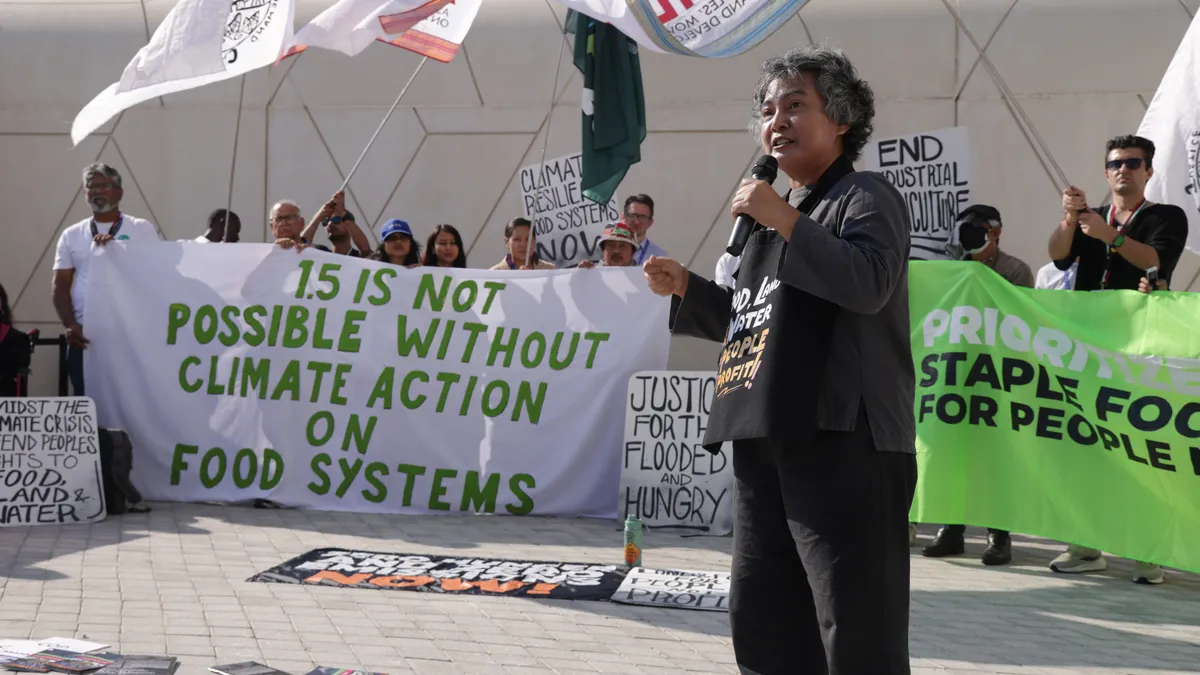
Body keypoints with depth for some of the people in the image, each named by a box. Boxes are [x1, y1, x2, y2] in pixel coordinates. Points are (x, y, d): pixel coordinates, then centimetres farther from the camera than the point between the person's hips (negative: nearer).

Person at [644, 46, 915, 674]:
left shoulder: (863, 196, -3)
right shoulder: (778, 211, 24)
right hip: (766, 443, 10)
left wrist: (784, 221, -19)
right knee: (759, 618, 14)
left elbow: (868, 283, -23)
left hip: (842, 441, -9)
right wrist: (685, 289, 18)